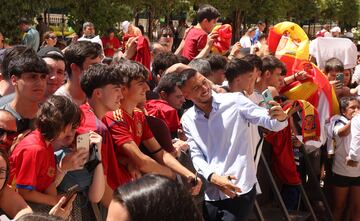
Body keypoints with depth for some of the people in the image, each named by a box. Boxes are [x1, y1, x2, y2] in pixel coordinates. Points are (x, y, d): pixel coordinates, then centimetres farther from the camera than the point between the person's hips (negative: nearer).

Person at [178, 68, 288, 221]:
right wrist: (213, 177, -14)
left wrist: (281, 118, -29)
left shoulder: (234, 101, -3)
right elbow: (196, 156, 3)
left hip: (239, 190, -3)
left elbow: (271, 122, -6)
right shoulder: (187, 120, 5)